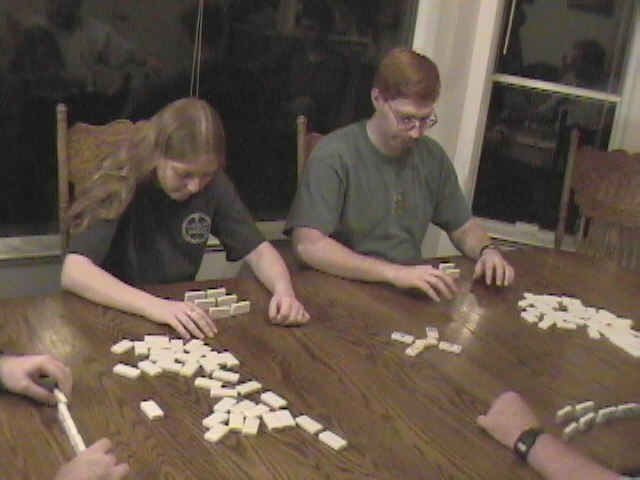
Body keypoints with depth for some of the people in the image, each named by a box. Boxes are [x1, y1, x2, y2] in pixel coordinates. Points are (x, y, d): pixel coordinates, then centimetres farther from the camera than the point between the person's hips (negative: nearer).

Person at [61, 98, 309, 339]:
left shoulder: (214, 185, -5)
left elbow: (259, 251, -1)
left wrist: (283, 291, -21)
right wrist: (155, 306, -40)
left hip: (182, 311, 3)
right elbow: (73, 272, -28)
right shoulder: (121, 186, -18)